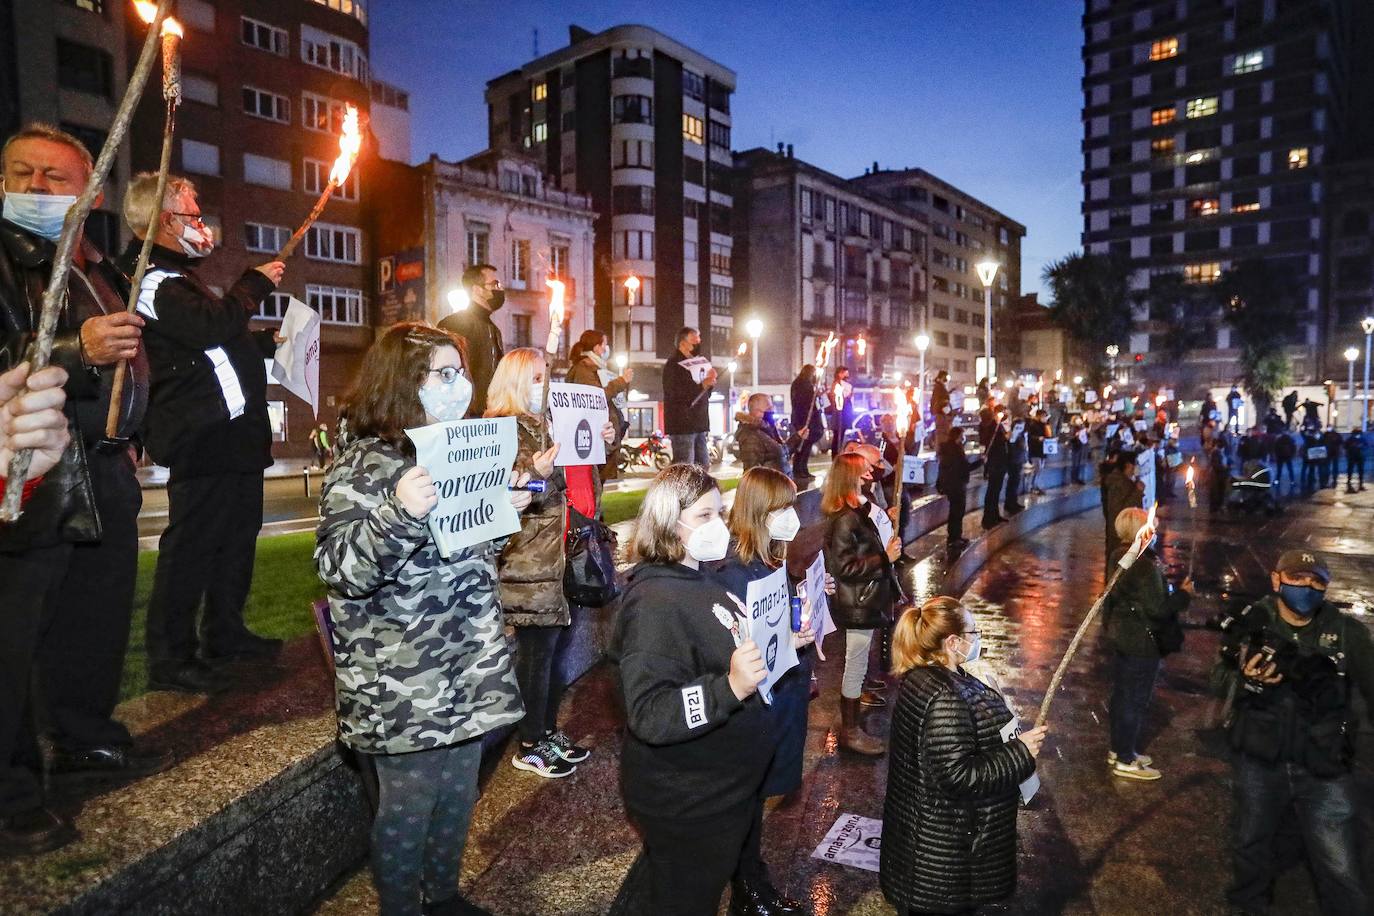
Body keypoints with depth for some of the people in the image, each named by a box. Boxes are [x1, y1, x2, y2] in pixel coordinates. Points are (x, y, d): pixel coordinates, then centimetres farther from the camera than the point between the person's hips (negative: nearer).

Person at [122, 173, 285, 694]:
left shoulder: (176, 276, 23)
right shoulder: (155, 281, -13)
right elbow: (212, 325, -29)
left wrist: (268, 343, 20)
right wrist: (256, 283, -15)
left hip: (231, 435, 11)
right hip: (204, 439, -11)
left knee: (237, 534, 16)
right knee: (191, 544, -6)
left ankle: (225, 632, 29)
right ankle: (169, 659, 3)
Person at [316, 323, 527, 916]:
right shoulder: (365, 466, -16)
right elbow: (340, 570, -25)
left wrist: (504, 507, 7)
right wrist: (398, 514, -39)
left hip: (467, 671, 8)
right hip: (404, 685, -8)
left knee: (458, 794, 21)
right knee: (408, 806, 10)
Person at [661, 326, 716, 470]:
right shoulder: (673, 365, -7)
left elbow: (704, 395, 25)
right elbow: (676, 394, -21)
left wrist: (710, 384, 3)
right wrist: (703, 385, -23)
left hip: (699, 425, 9)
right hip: (681, 425, -9)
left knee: (704, 467, 10)